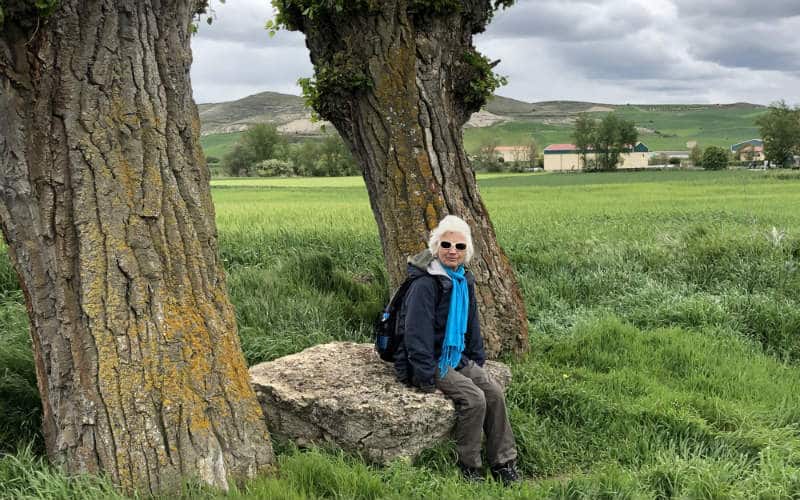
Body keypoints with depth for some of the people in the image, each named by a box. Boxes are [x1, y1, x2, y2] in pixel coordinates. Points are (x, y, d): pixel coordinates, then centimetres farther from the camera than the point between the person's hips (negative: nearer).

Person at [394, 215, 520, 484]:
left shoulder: (464, 280, 7)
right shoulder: (425, 284, -20)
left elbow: (471, 323, 18)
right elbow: (417, 333, -23)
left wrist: (478, 360, 13)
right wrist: (428, 378, -24)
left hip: (457, 358, 8)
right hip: (429, 362, -8)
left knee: (495, 393, -6)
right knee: (474, 398, -21)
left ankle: (504, 464, 3)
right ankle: (469, 469, -6)